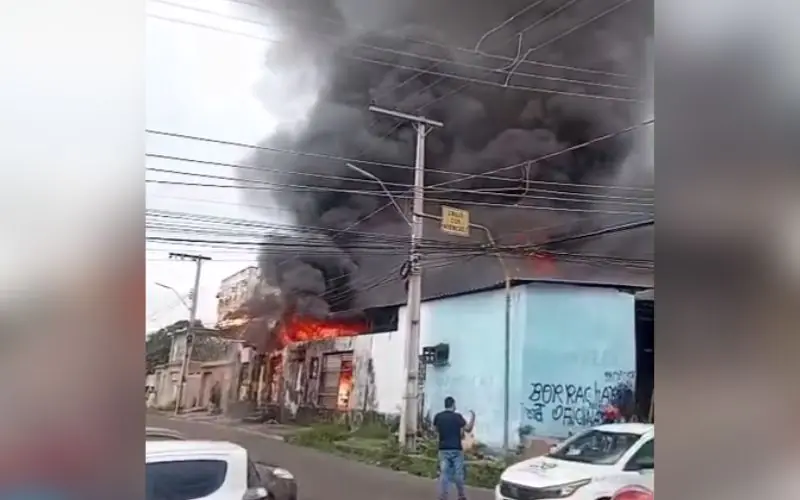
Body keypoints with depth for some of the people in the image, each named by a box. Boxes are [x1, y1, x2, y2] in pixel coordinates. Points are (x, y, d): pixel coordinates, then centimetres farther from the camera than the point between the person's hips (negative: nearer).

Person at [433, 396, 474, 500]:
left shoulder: (438, 416, 2)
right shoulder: (457, 416, -9)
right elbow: (468, 428, -8)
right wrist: (473, 417, 5)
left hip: (443, 449, 2)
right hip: (456, 449, -2)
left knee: (443, 474, 2)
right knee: (458, 473, 8)